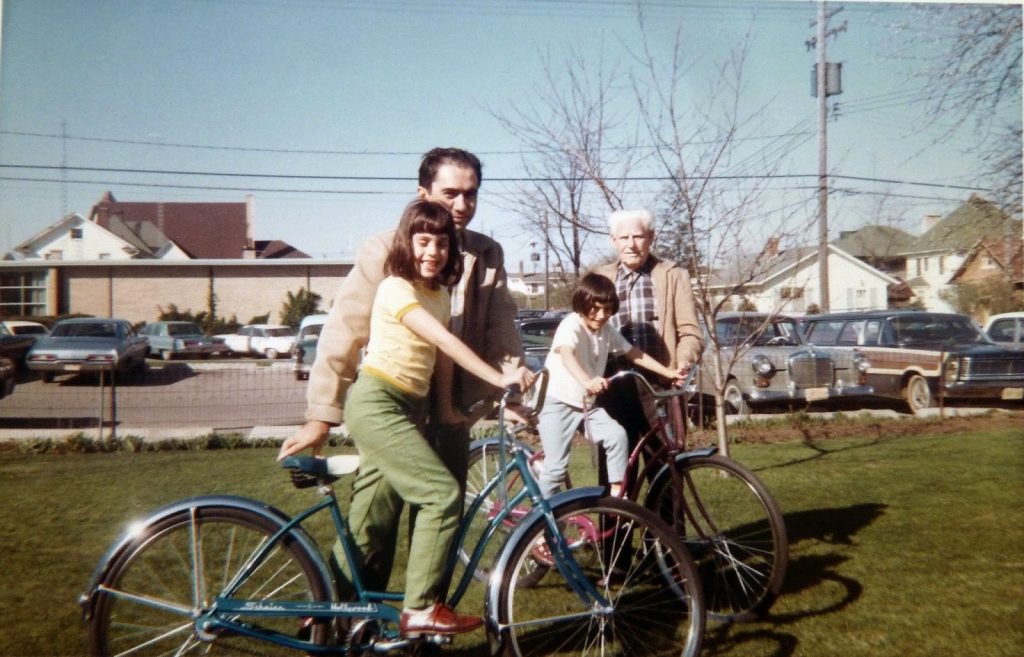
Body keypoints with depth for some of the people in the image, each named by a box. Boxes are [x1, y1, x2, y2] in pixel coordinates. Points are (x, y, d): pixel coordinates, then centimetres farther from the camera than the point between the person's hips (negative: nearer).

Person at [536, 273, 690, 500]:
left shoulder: (607, 331, 1)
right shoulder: (571, 325, -21)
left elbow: (633, 353, 12)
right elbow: (566, 355, -40)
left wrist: (668, 372, 5)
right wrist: (587, 381, -59)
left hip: (587, 402, 6)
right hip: (557, 401, -6)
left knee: (617, 436, -15)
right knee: (556, 464, -7)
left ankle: (617, 493, -1)